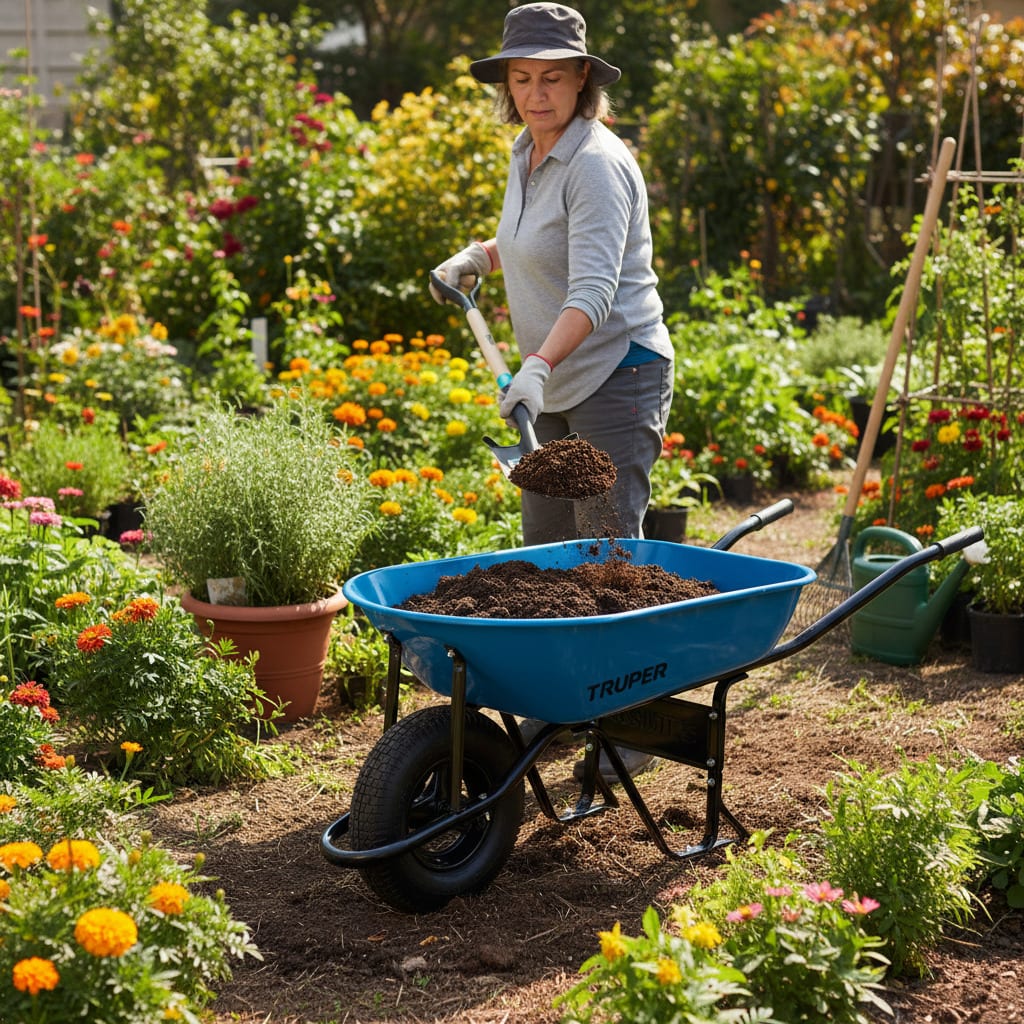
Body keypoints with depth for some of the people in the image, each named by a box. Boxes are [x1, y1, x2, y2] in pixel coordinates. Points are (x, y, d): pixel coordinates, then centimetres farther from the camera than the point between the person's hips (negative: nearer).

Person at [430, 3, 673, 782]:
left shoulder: (595, 163, -18)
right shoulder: (527, 154, 9)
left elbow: (593, 288, -30)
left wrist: (539, 364, -43)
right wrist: (480, 256, 16)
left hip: (617, 374, -9)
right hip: (557, 386, 9)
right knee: (545, 546, 13)